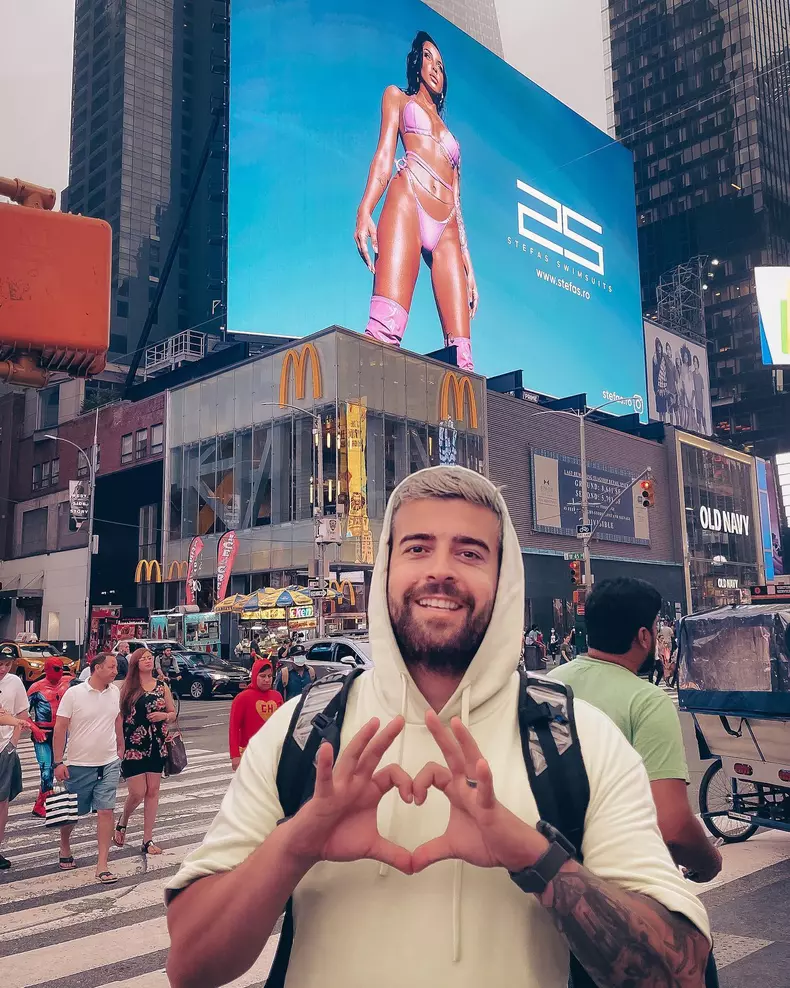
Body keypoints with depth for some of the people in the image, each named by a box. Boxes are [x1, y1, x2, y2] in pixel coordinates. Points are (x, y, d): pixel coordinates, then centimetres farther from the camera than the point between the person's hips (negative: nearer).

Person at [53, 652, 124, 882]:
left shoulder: (115, 692, 2)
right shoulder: (74, 693, -11)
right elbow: (59, 730, -9)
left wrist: (120, 748, 21)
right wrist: (59, 762, -12)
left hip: (108, 764, 2)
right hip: (78, 765, -2)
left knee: (105, 811, -5)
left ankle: (102, 865, 0)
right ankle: (65, 849, 41)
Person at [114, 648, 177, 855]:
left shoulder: (162, 687, 7)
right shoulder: (127, 687, -1)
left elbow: (173, 714, 13)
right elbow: (119, 715, -2)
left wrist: (164, 716, -9)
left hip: (156, 746, 3)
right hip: (132, 746, -3)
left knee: (153, 792, 5)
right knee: (137, 793, -5)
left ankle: (148, 840, 14)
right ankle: (122, 823, 27)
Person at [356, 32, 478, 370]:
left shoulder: (448, 133, 36)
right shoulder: (398, 97, 27)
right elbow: (384, 155, 10)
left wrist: (468, 265, 15)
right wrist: (364, 211, -8)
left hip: (446, 229, 4)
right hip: (407, 202, -4)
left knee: (461, 350, -12)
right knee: (386, 324, -27)